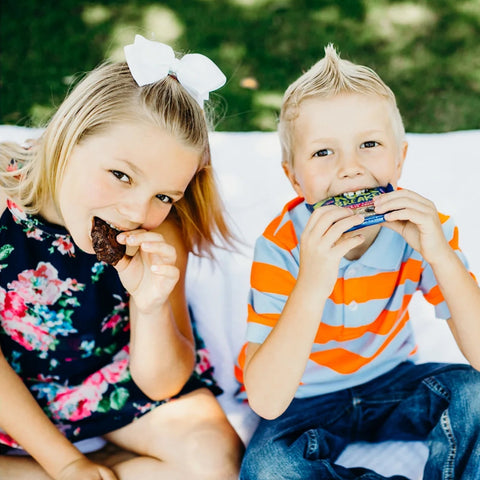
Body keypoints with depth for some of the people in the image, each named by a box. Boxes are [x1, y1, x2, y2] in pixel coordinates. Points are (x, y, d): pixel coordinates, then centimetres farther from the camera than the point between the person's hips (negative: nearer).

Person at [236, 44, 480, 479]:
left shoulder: (423, 229, -16)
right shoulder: (280, 249, -25)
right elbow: (266, 402, -32)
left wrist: (440, 255, -35)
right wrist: (312, 283, -44)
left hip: (389, 382, 2)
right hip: (302, 400, -1)